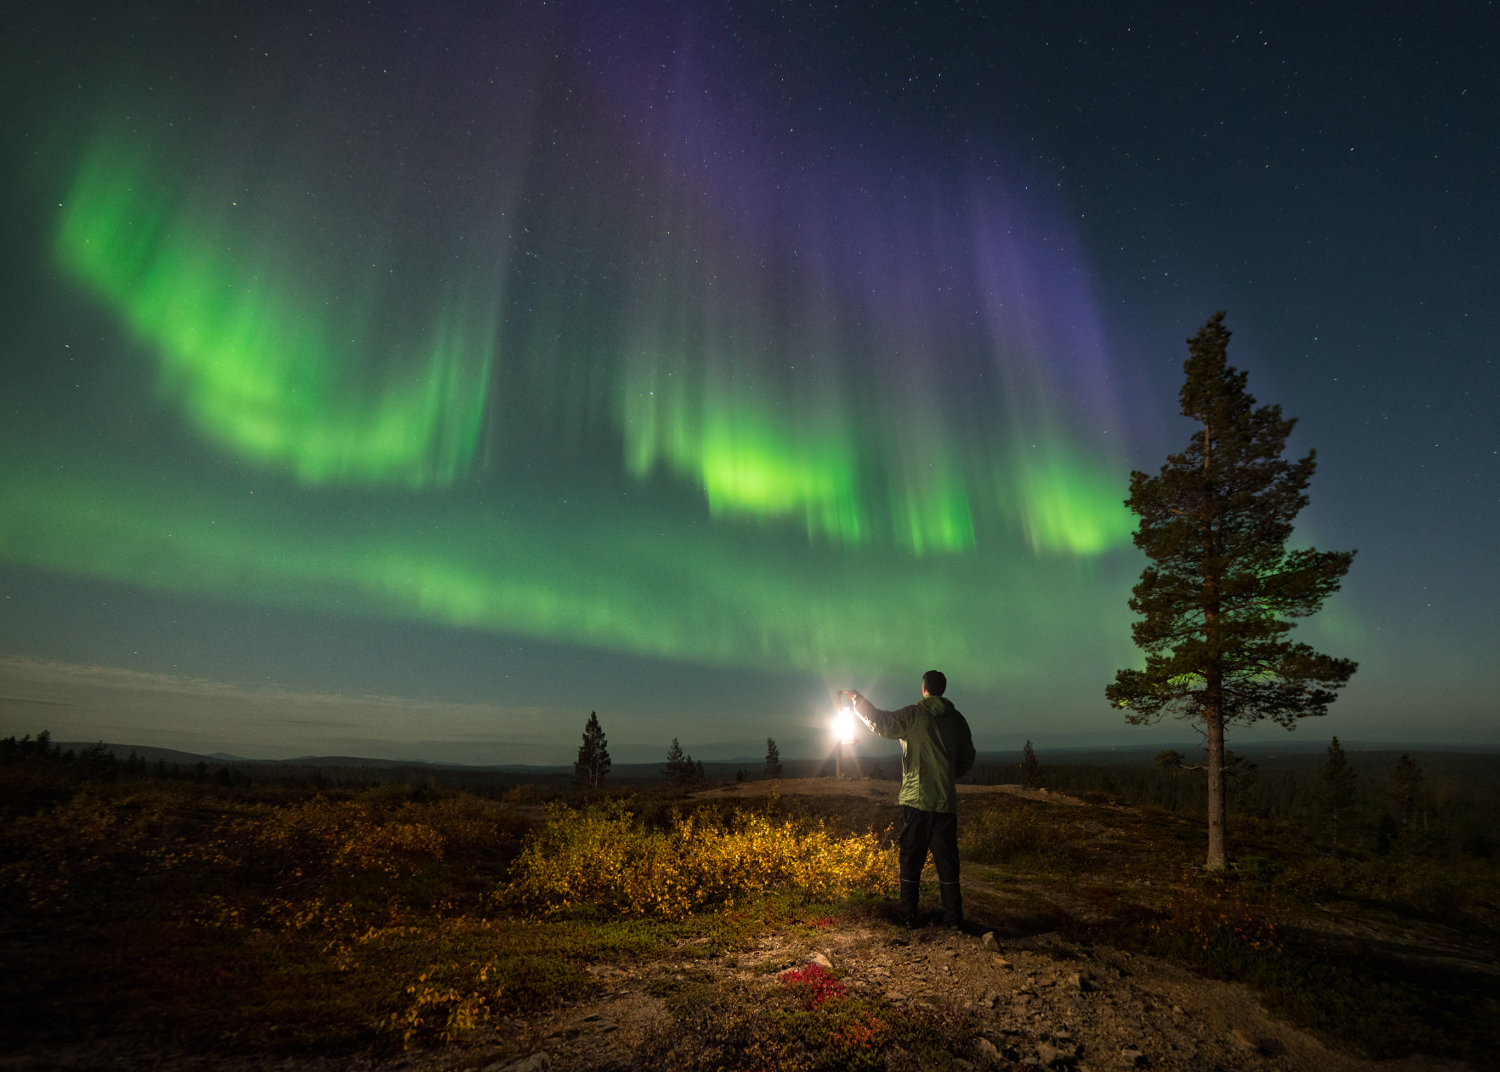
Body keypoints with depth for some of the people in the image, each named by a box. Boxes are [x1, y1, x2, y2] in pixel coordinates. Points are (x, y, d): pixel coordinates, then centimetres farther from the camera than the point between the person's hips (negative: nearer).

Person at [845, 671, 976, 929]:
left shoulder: (913, 716, -8)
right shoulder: (957, 719, 4)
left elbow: (880, 721, -5)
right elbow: (967, 758, 11)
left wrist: (858, 700, 7)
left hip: (916, 799, -3)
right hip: (946, 801, 3)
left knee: (911, 857, 7)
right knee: (946, 859, 10)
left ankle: (908, 914, 12)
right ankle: (953, 916, 13)